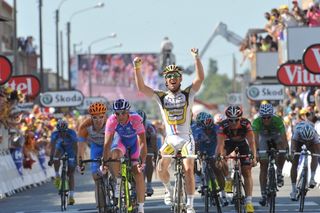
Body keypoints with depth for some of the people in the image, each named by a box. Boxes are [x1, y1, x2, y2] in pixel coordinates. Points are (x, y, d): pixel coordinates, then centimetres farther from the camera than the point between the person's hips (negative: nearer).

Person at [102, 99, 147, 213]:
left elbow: (142, 142, -37)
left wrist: (143, 162, -45)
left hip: (134, 141, -1)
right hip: (120, 140, 1)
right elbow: (107, 142, -28)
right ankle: (118, 181, -8)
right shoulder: (112, 120, -31)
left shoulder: (136, 119, -36)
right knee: (114, 155, -34)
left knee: (138, 173, -11)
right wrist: (105, 163, -32)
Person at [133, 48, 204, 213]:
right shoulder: (161, 97, 4)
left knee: (188, 169, -14)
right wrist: (137, 68, -19)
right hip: (170, 139, 1)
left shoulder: (188, 94, 0)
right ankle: (168, 189, 16)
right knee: (161, 168, -16)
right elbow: (141, 87, -6)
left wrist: (196, 57, -25)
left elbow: (200, 78, -14)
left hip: (186, 138, -1)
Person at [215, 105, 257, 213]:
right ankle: (228, 179, -6)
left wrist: (254, 157, -53)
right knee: (219, 155, -30)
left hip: (242, 143, -1)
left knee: (246, 172, -10)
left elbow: (251, 142, -40)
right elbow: (220, 143, -41)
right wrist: (219, 158, -56)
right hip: (229, 142, 1)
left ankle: (249, 202, -9)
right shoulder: (223, 125, -34)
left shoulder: (246, 124, -35)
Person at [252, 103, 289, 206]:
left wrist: (287, 150, -53)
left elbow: (284, 137, -40)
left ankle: (279, 173, -4)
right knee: (263, 167, -7)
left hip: (276, 137, 0)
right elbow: (255, 138, -41)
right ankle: (263, 195, -2)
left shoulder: (278, 120, -34)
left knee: (282, 152, -32)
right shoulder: (256, 122, -33)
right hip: (264, 138, 0)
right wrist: (256, 151, -55)